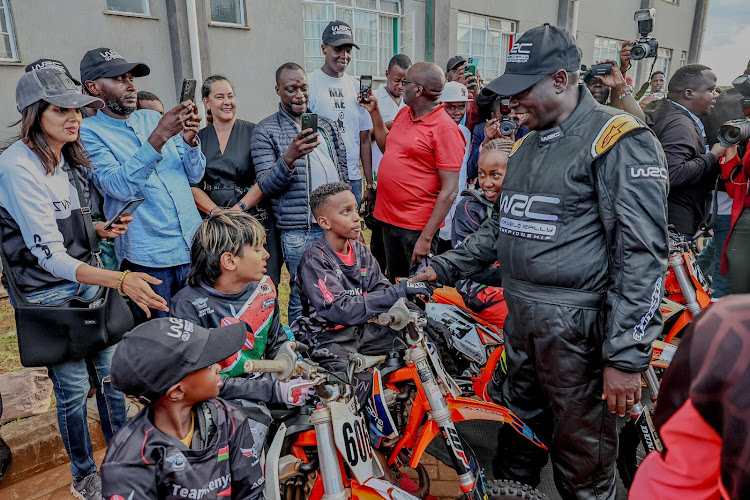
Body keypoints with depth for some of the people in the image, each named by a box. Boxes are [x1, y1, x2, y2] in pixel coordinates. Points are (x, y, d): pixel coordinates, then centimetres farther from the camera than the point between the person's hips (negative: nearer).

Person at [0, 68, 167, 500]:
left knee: (110, 371, 14)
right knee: (74, 387, 6)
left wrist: (99, 230, 0)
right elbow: (49, 256, -27)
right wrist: (120, 281, -39)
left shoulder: (65, 159, 5)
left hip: (89, 283, 7)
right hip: (51, 296, -7)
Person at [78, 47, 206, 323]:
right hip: (149, 258, -4)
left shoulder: (152, 118, 11)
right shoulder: (89, 132, -3)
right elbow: (118, 186, -18)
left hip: (194, 247, 5)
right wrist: (158, 138, -24)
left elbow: (195, 174, 9)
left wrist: (189, 140, -11)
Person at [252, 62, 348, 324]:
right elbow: (265, 187, -9)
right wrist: (288, 157, -26)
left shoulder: (326, 125, 14)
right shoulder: (265, 131, -2)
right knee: (303, 300, 2)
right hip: (300, 232, -5)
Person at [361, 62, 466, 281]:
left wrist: (426, 238, -24)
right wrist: (374, 112, 15)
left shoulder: (445, 129, -16)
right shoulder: (404, 114, 8)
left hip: (417, 227, -7)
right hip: (389, 219, 8)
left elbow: (449, 191, -20)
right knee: (395, 284, 21)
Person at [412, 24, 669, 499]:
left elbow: (642, 252, -18)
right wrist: (444, 268, 13)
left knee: (581, 451, 7)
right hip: (521, 316, 8)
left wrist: (627, 355, -21)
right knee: (519, 425, 23)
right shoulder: (527, 145, 14)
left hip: (576, 323, -7)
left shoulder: (619, 140, -12)